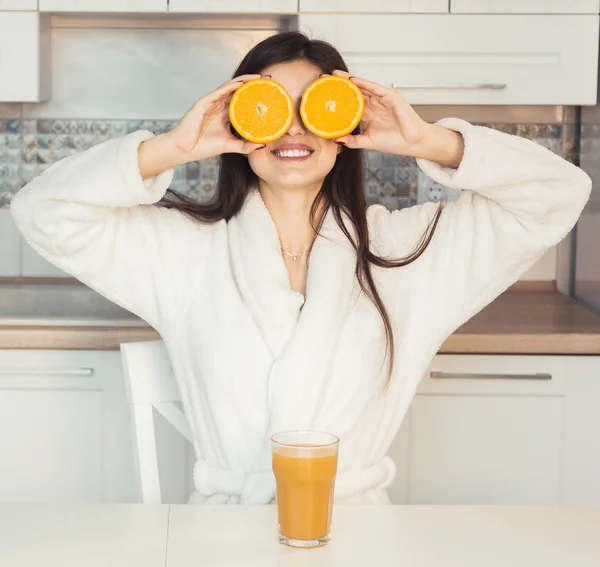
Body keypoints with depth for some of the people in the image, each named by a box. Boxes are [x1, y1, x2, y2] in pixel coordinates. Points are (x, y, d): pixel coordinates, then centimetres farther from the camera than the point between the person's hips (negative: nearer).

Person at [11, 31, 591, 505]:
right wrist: (172, 148, -9)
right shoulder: (186, 248, 4)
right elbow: (42, 211, -2)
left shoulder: (403, 247, 5)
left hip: (358, 524, 1)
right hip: (224, 524, -1)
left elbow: (559, 192, 4)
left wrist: (428, 142, -7)